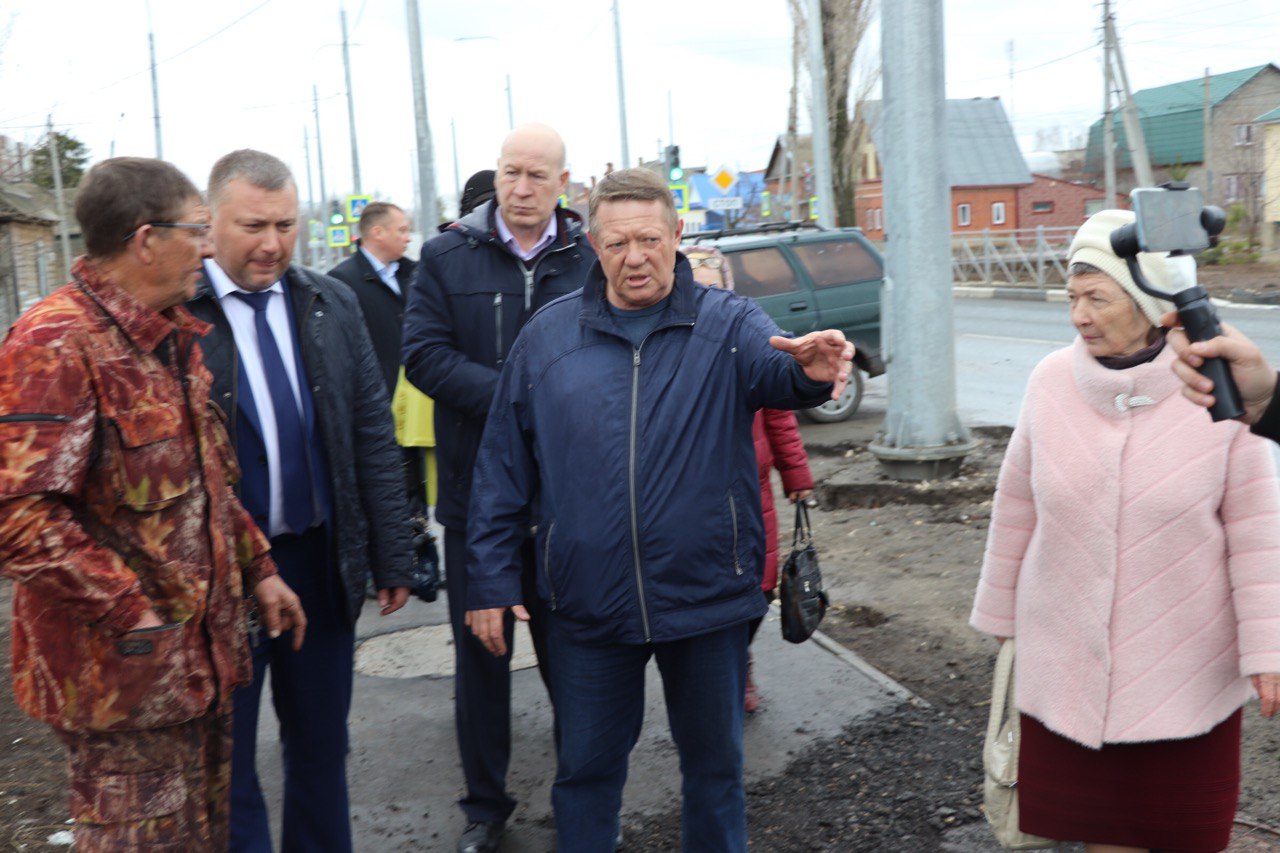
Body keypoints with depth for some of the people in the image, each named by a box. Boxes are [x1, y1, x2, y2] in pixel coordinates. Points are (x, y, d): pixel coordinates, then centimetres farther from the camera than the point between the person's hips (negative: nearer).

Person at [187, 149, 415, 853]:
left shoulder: (331, 305, 4)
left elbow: (373, 434, 6)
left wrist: (392, 557, 5)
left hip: (322, 560, 4)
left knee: (321, 743, 19)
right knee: (223, 753, 10)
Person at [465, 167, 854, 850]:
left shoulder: (728, 325, -3)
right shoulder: (547, 336, 1)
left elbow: (776, 372, -25)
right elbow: (502, 467, 3)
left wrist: (811, 371, -49)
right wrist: (491, 578, 1)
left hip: (707, 596, 0)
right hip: (587, 607, 1)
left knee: (715, 764, 17)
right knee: (586, 769, 15)